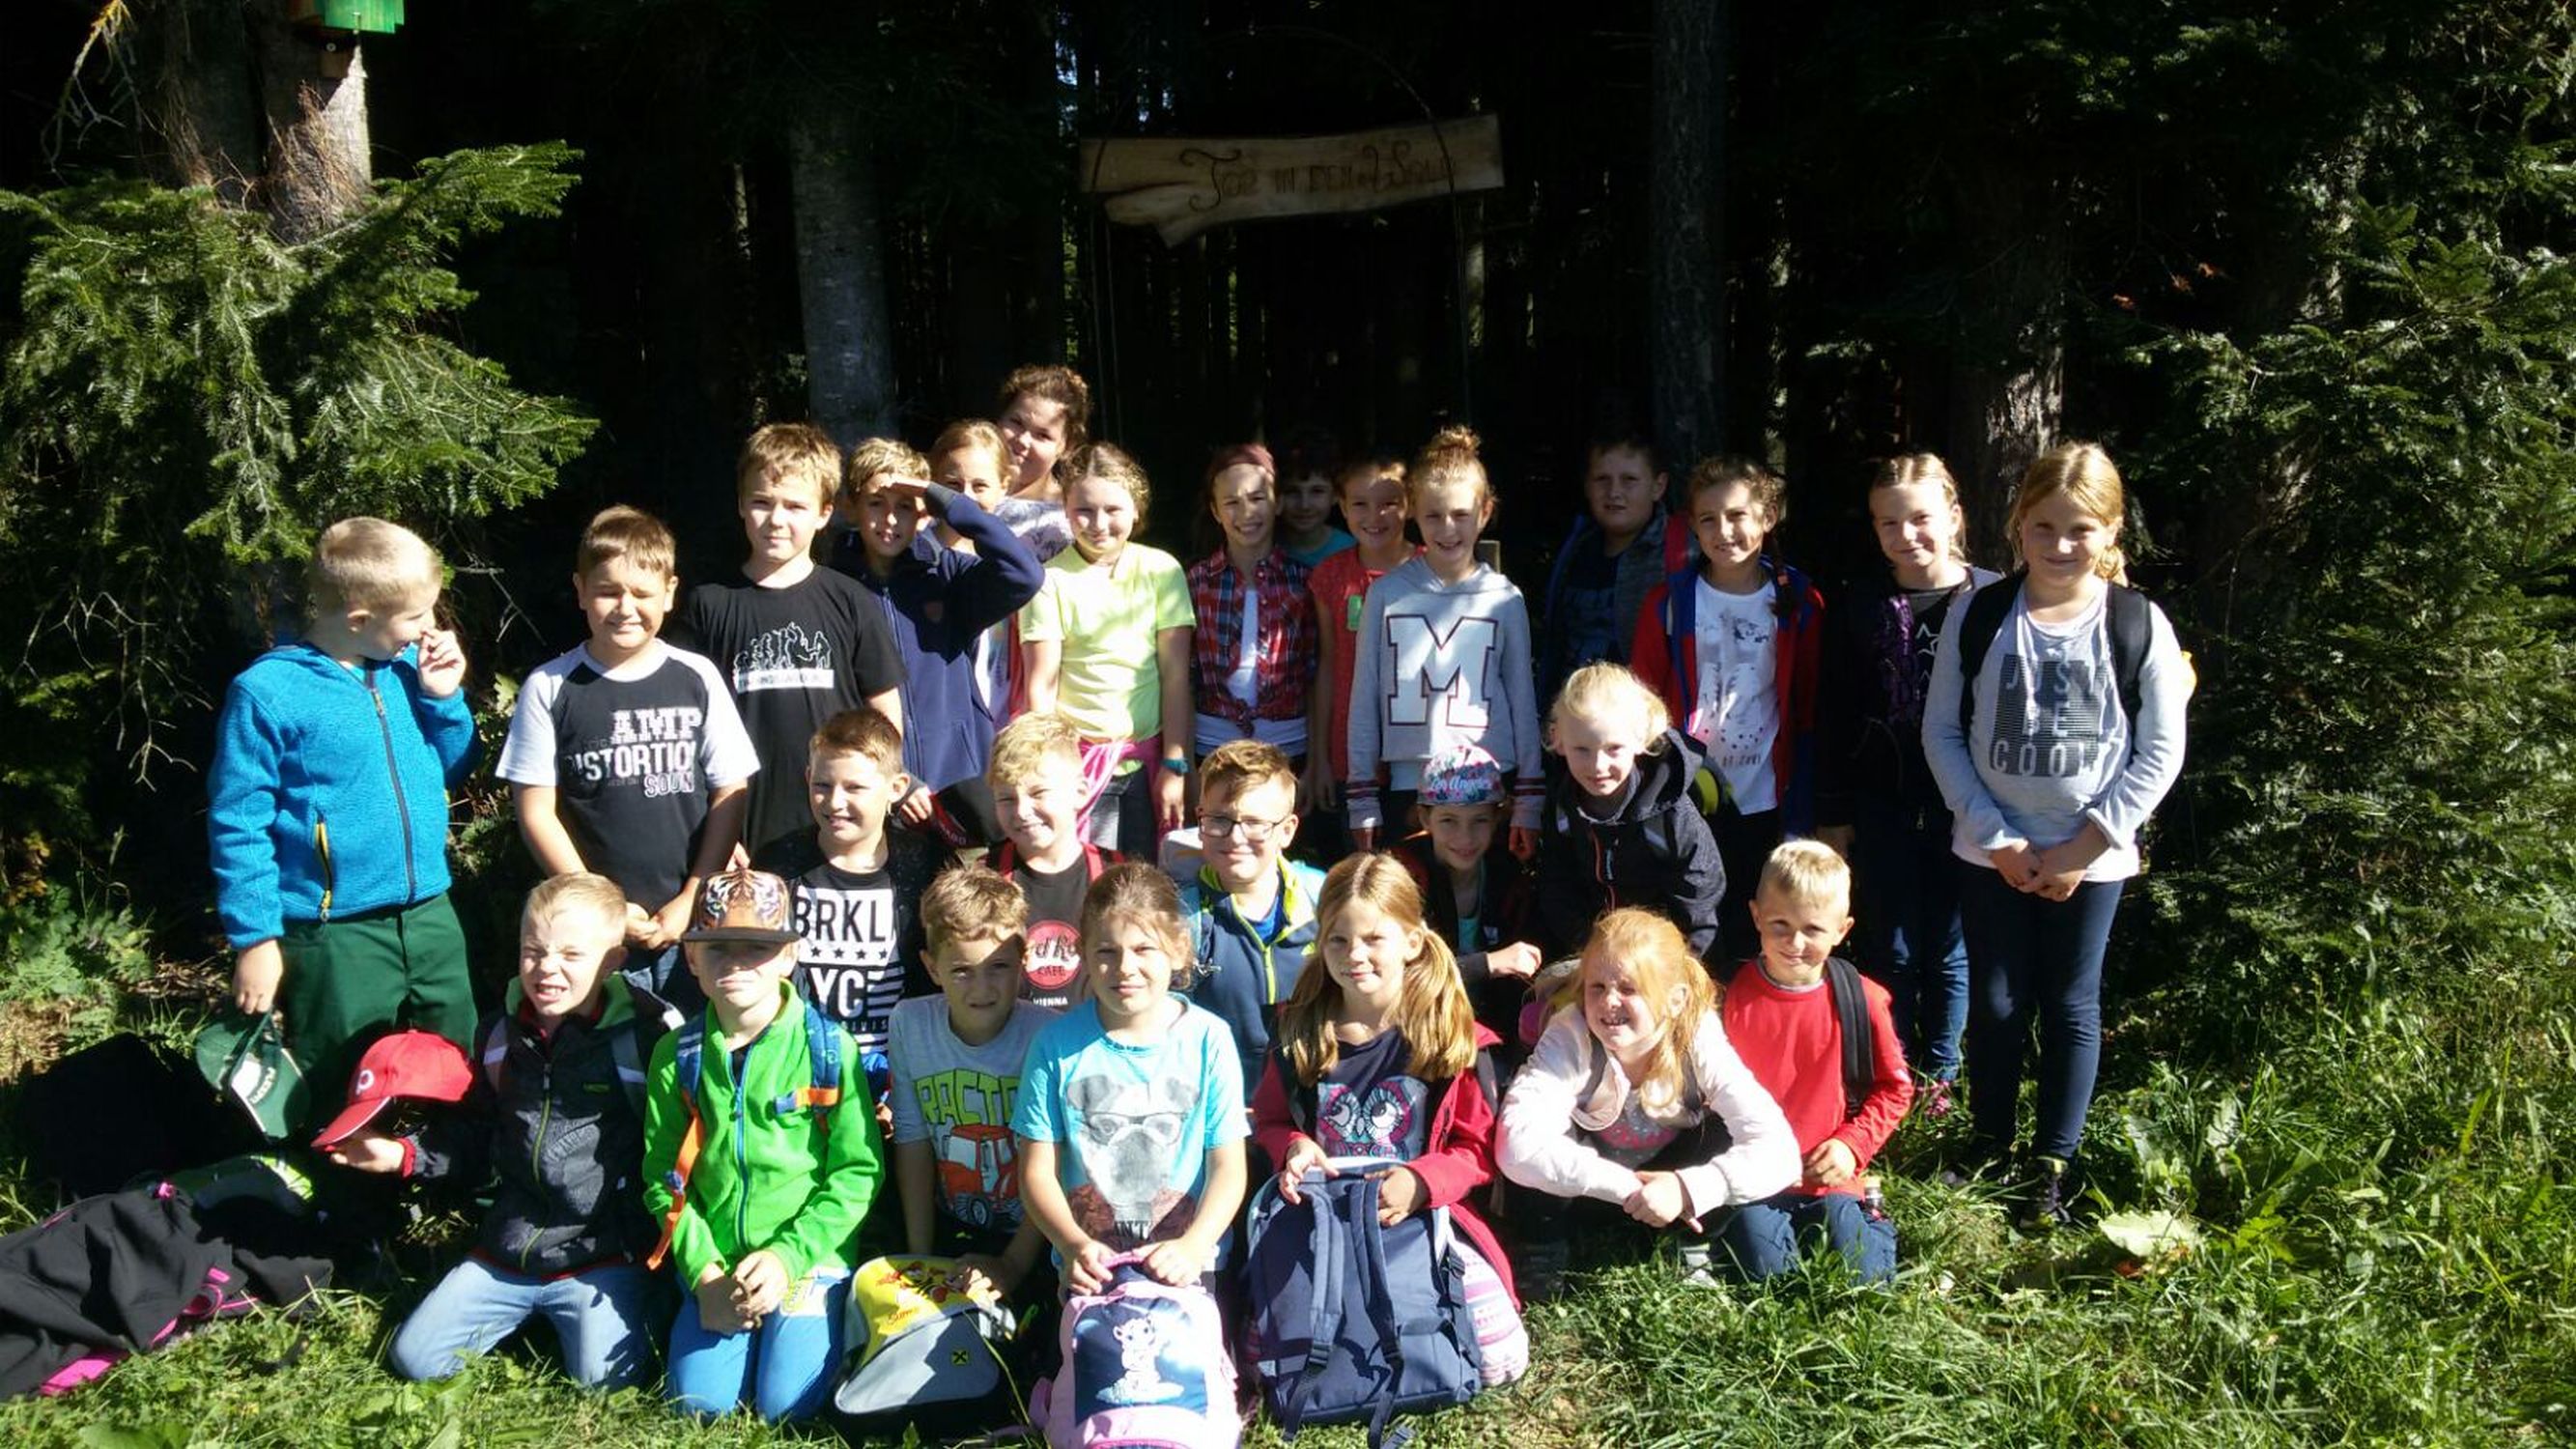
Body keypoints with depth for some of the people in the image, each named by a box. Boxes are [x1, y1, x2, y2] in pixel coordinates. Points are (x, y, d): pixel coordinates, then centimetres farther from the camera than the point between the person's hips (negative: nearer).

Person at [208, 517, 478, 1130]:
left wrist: (444, 699, -4)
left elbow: (450, 772, 13)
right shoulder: (267, 692, -14)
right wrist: (255, 938, -10)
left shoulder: (407, 668, 2)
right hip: (335, 936, -5)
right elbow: (237, 823, -10)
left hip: (431, 917, 6)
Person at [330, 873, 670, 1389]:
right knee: (415, 1357, 3)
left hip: (604, 1255, -6)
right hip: (507, 1250, 6)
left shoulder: (646, 1036, -13)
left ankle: (625, 1305, 10)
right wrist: (404, 1153, 3)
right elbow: (474, 1137, 18)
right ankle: (528, 1308, 23)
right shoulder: (501, 1035, 7)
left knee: (604, 1375, -21)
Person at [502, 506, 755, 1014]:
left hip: (695, 920, 1)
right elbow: (536, 809, 0)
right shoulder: (549, 688, 0)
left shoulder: (698, 678, 3)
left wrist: (693, 900, -4)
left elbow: (731, 792, 3)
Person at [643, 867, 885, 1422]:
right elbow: (662, 1177, 3)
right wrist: (703, 1271, -9)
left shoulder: (827, 1047, -10)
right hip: (716, 1264, 3)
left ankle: (829, 1314, 15)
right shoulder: (678, 1055, 0)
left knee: (787, 1404, -14)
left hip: (809, 1256, -3)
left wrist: (787, 1256, -16)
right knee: (700, 1400, -9)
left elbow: (858, 1172, -8)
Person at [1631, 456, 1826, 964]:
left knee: (1752, 943, 10)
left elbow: (1810, 712, 2)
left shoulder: (1799, 604, 1)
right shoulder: (1670, 602, 0)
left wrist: (1802, 810, -2)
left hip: (1765, 804, 0)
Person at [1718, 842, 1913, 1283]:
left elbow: (1895, 1087, 6)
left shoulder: (1861, 1000, -4)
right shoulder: (1732, 996, -6)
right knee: (1765, 1273, -20)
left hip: (1829, 1178, 1)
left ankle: (1874, 1220, 19)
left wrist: (1852, 1144, -7)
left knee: (1864, 1280, -10)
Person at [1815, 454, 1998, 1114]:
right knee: (1889, 950, 10)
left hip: (1963, 808, -1)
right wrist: (1833, 815, 3)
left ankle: (1940, 1073, 30)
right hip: (1883, 809, 1)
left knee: (1949, 950, 11)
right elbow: (1832, 721, 4)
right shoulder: (1860, 613, 0)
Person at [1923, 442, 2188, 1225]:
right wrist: (1995, 837, -9)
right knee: (1994, 1004, 8)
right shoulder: (1978, 615, -5)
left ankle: (2053, 1164, 23)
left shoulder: (2139, 625, -8)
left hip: (2089, 856, -1)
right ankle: (1988, 1147, 26)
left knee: (2071, 1007, 9)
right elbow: (1942, 732, -2)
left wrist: (2086, 845, -11)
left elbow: (2160, 753, -5)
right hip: (1992, 850, 1)